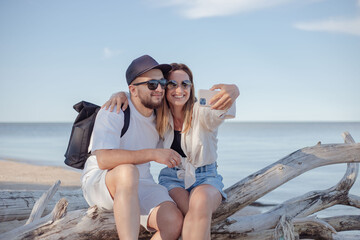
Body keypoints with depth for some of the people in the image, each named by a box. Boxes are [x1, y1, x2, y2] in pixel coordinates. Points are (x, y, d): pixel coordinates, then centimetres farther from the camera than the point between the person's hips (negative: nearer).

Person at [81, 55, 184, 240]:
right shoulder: (113, 113, -16)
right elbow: (103, 159, -31)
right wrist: (153, 154, -36)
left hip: (139, 186, 6)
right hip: (98, 182, -5)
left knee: (174, 222, -21)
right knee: (127, 171, -41)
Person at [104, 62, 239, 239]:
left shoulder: (201, 112, -12)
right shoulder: (160, 115, -1)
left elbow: (218, 111, -36)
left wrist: (232, 91, -61)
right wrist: (120, 94, -13)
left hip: (205, 179, -1)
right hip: (172, 179, 2)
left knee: (201, 202, -37)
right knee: (193, 212, -32)